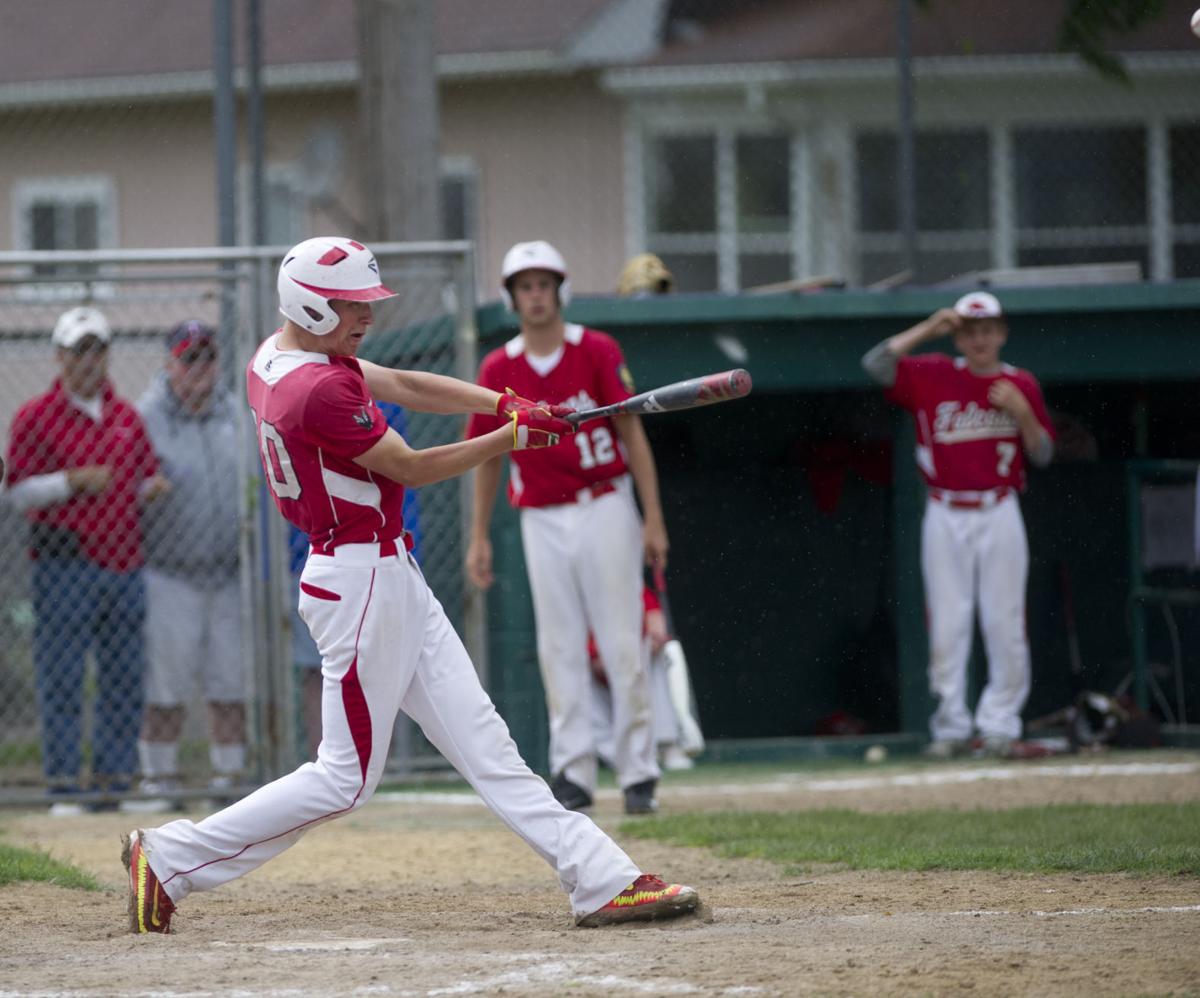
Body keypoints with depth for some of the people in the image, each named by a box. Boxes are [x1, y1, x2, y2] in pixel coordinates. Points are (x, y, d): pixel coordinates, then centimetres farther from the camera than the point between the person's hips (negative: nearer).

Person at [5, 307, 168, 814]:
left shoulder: (127, 417, 15)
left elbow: (143, 482, 22)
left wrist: (153, 488, -1)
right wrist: (72, 482, -17)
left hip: (125, 562, 5)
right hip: (65, 563, -5)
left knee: (124, 681, 5)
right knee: (61, 680, -6)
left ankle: (116, 781, 11)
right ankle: (63, 786, -5)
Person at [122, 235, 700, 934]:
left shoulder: (277, 355, 9)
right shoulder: (320, 390, -22)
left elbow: (402, 386, 11)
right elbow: (412, 469, -14)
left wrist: (504, 403, -1)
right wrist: (511, 437, -4)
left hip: (391, 577, 11)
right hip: (362, 582, -11)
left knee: (481, 740, 6)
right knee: (345, 779, -2)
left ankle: (603, 881, 5)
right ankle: (170, 860, 5)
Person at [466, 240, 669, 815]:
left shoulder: (597, 352, -3)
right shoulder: (498, 370, 4)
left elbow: (632, 435, -3)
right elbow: (488, 456, 12)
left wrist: (653, 520, -8)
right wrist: (479, 537, 9)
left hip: (605, 509, -2)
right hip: (543, 523, 3)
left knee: (622, 645, -3)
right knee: (559, 649, 2)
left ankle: (638, 774, 0)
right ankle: (573, 774, 5)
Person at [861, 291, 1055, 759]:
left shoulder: (1021, 384, 7)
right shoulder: (934, 376, 3)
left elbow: (1043, 454, 7)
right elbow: (875, 363, -9)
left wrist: (1022, 412, -11)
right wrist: (928, 329, -11)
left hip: (999, 514, 0)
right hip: (946, 517, 0)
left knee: (1004, 621, -2)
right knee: (946, 623, -1)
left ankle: (1000, 723, 4)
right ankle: (951, 726, 5)